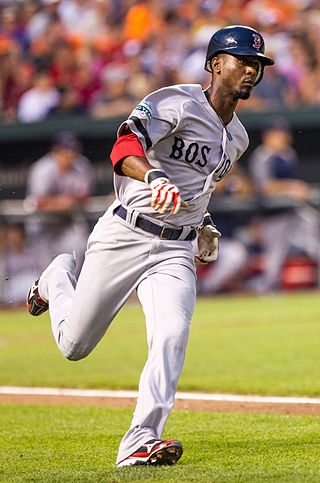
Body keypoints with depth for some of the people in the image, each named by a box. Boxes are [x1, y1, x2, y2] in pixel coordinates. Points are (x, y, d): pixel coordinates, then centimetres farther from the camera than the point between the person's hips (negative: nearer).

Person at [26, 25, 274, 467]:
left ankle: (139, 443, -24)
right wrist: (154, 177, -47)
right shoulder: (177, 102, -12)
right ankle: (58, 278, 41)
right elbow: (125, 149, -27)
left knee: (172, 337, -22)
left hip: (176, 252, 5)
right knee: (74, 344, 8)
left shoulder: (237, 138, 14)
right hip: (124, 236, -5)